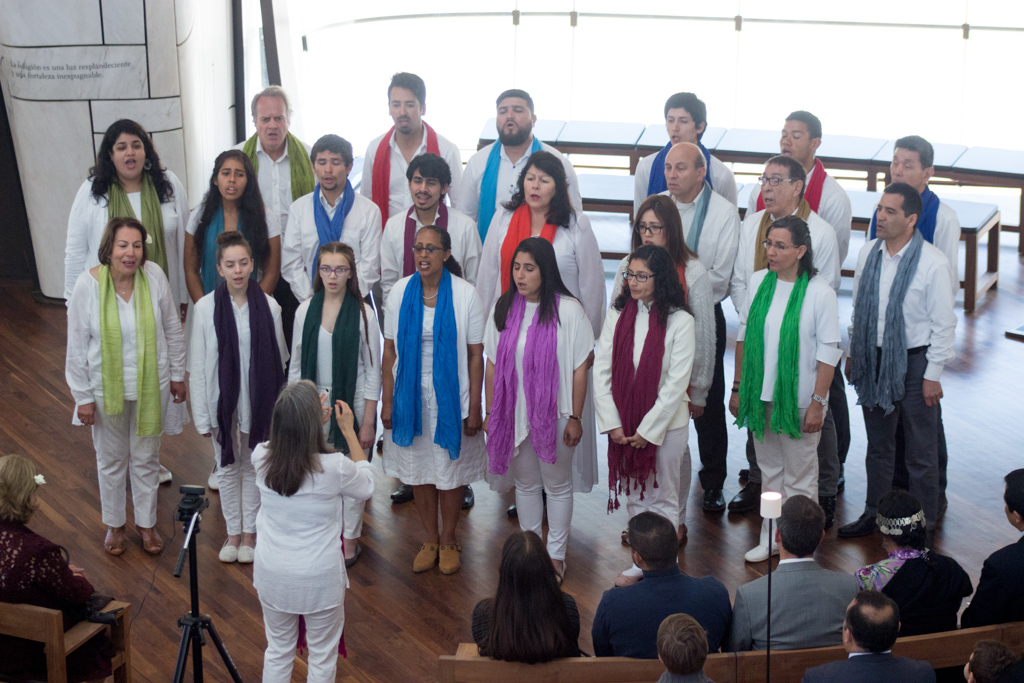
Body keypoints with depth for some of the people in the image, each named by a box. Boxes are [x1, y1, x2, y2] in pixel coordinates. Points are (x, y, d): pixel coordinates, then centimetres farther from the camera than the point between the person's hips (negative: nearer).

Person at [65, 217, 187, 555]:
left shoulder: (154, 276, -14)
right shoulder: (88, 284, -18)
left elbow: (173, 330, 0)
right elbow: (77, 346, -9)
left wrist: (177, 375, 6)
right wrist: (82, 397, -6)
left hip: (150, 387, 1)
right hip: (106, 388, -1)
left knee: (146, 459, 17)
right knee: (111, 460, 18)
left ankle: (146, 522, 38)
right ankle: (114, 524, 39)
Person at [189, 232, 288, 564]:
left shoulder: (269, 306, -10)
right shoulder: (206, 307, -10)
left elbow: (280, 361, -2)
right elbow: (197, 366, -5)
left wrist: (279, 409, -1)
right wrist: (202, 416, -5)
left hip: (258, 401, 0)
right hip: (222, 401, 0)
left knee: (253, 467, 13)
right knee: (227, 467, 14)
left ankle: (250, 532, 29)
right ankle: (233, 533, 29)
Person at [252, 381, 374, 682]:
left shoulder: (260, 458, -13)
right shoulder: (335, 468, -24)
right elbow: (366, 485, -1)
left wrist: (308, 419, 13)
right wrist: (348, 431, 2)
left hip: (272, 575, 4)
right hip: (319, 578, -4)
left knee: (277, 652, 21)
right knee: (322, 658, 15)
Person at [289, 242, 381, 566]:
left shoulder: (362, 313, -9)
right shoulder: (306, 310, -1)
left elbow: (373, 370, -6)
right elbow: (296, 363, 7)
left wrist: (368, 421, -8)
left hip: (352, 403, -2)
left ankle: (350, 539, 26)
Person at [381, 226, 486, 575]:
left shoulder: (465, 294, -10)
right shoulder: (400, 291, -3)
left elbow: (476, 355, -7)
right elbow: (390, 350, 2)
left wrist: (474, 408, -9)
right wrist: (387, 400, 0)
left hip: (451, 398, -2)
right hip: (411, 396, 2)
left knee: (450, 471, 9)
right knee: (419, 470, 12)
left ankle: (448, 540, 28)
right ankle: (430, 539, 31)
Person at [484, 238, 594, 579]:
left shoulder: (568, 310, -12)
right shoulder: (503, 308, -1)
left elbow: (580, 368, -10)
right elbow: (492, 365, 4)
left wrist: (575, 417, -11)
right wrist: (490, 412, 4)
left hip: (555, 415, -3)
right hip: (513, 414, 3)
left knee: (557, 485, 11)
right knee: (525, 484, 17)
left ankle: (556, 554, 26)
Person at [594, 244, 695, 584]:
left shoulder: (680, 320, -11)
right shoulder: (618, 314, 1)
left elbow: (677, 382, -13)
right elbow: (601, 370, 0)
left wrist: (648, 429, -13)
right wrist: (612, 423, -7)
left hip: (665, 423, -4)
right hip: (623, 423, 4)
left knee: (662, 498, 6)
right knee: (634, 494, 14)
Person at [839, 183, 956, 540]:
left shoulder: (933, 262, -16)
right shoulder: (869, 253, 0)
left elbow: (944, 323, -11)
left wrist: (933, 374, -11)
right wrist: (853, 354, 13)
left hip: (914, 362, -5)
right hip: (874, 359, 5)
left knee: (921, 453, 6)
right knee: (878, 446, 18)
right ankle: (874, 515, 33)